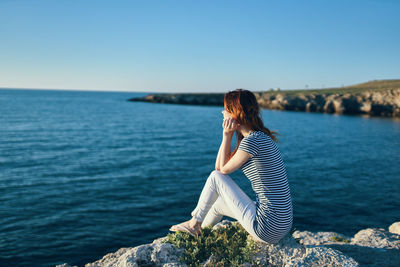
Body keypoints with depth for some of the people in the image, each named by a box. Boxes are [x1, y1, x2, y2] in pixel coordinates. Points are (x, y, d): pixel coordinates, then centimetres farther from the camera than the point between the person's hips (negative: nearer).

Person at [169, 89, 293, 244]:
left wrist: (227, 135, -3)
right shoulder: (263, 137, 11)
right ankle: (199, 231, 52)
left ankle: (194, 224, 20)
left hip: (268, 228, -9)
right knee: (218, 203, 26)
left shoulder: (252, 140, -19)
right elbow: (221, 165, 13)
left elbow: (224, 169, -5)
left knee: (215, 177, -1)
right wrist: (228, 135, 3)